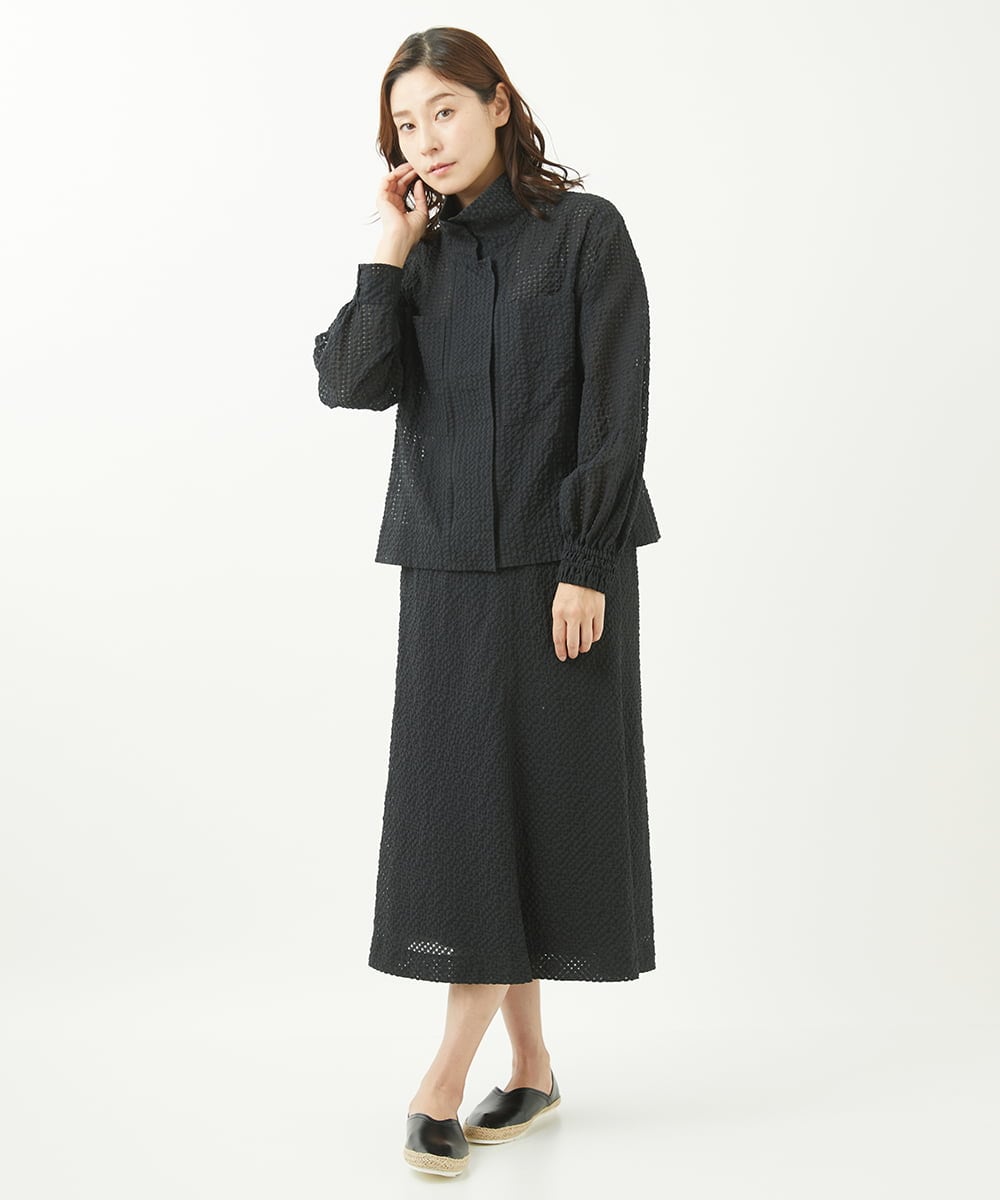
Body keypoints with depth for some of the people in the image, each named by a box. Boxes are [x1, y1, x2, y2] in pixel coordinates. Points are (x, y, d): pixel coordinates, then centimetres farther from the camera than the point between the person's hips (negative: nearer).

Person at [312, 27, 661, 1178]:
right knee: (462, 801, 4)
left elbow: (616, 406, -9)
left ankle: (445, 1077, 3)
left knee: (539, 796, -3)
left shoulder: (584, 230, -2)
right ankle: (529, 1063, 17)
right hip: (448, 565, 5)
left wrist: (585, 564, -14)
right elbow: (352, 382, -4)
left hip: (561, 564, -4)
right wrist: (392, 252, -4)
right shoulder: (419, 253, 11)